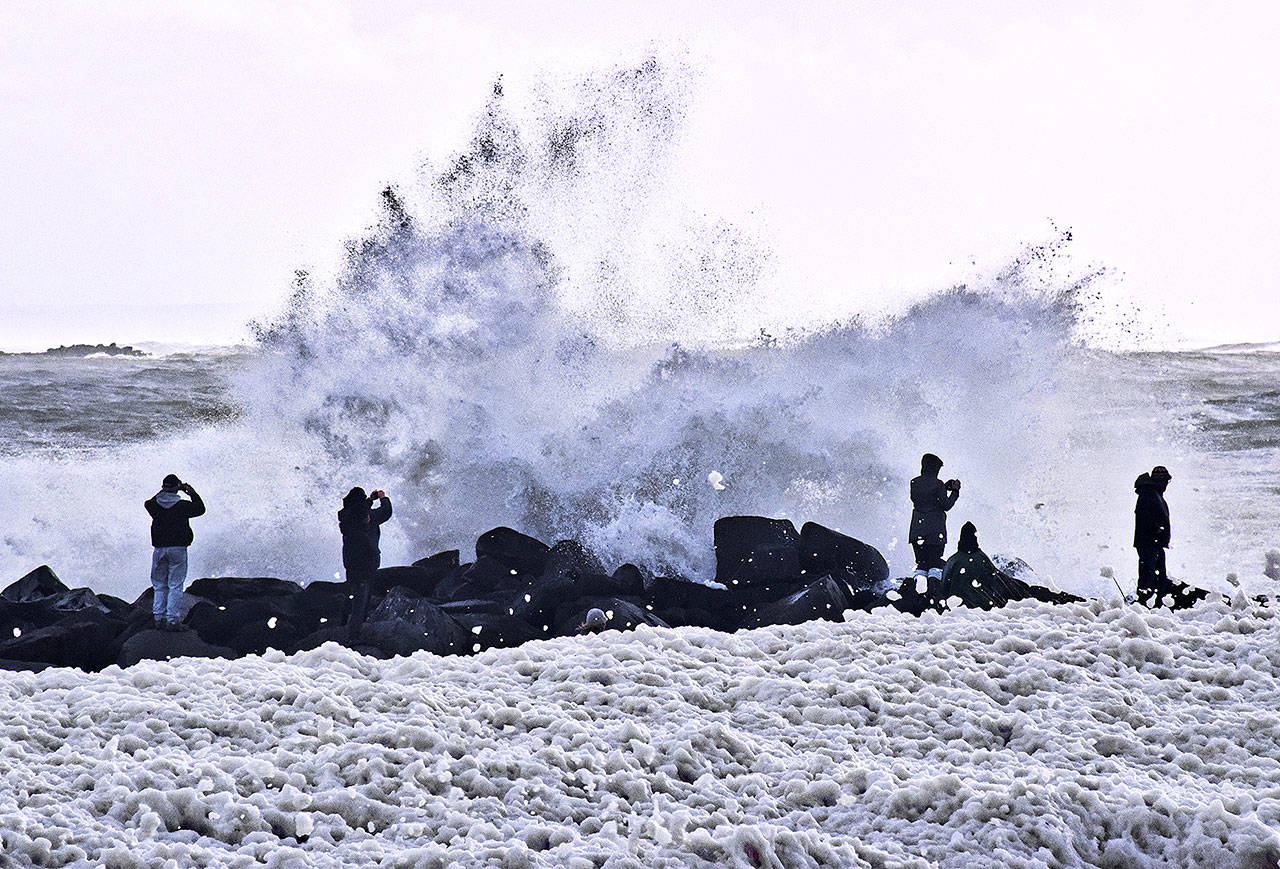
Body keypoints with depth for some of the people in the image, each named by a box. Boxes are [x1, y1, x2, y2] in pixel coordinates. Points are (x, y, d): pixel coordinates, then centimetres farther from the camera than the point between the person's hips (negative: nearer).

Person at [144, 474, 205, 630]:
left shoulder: (155, 504, -2)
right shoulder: (182, 506, -10)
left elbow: (148, 503, 24)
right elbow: (200, 509, 7)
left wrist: (162, 492, 27)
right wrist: (192, 493, 17)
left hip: (159, 549, 3)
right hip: (178, 548, -3)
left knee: (159, 585, 13)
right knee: (175, 585, 1)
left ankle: (159, 618, 11)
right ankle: (172, 619, -4)